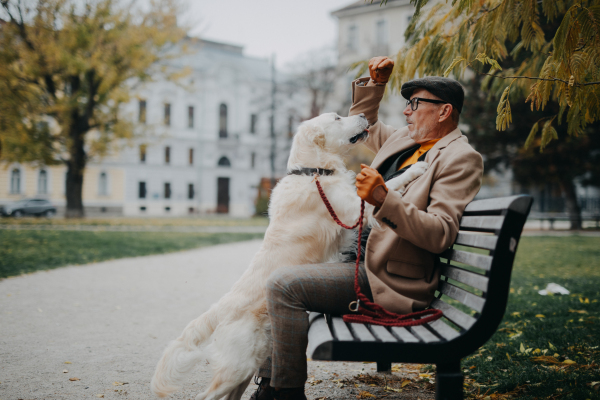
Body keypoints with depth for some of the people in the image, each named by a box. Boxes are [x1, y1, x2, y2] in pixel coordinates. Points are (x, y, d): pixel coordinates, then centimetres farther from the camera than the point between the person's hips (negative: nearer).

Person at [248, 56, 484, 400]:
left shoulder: (461, 158, -11)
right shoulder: (403, 141, 16)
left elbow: (441, 234, -23)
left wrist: (384, 199, -34)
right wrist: (376, 82, 19)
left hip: (387, 277, -10)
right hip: (358, 256, 10)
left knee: (285, 285, -22)